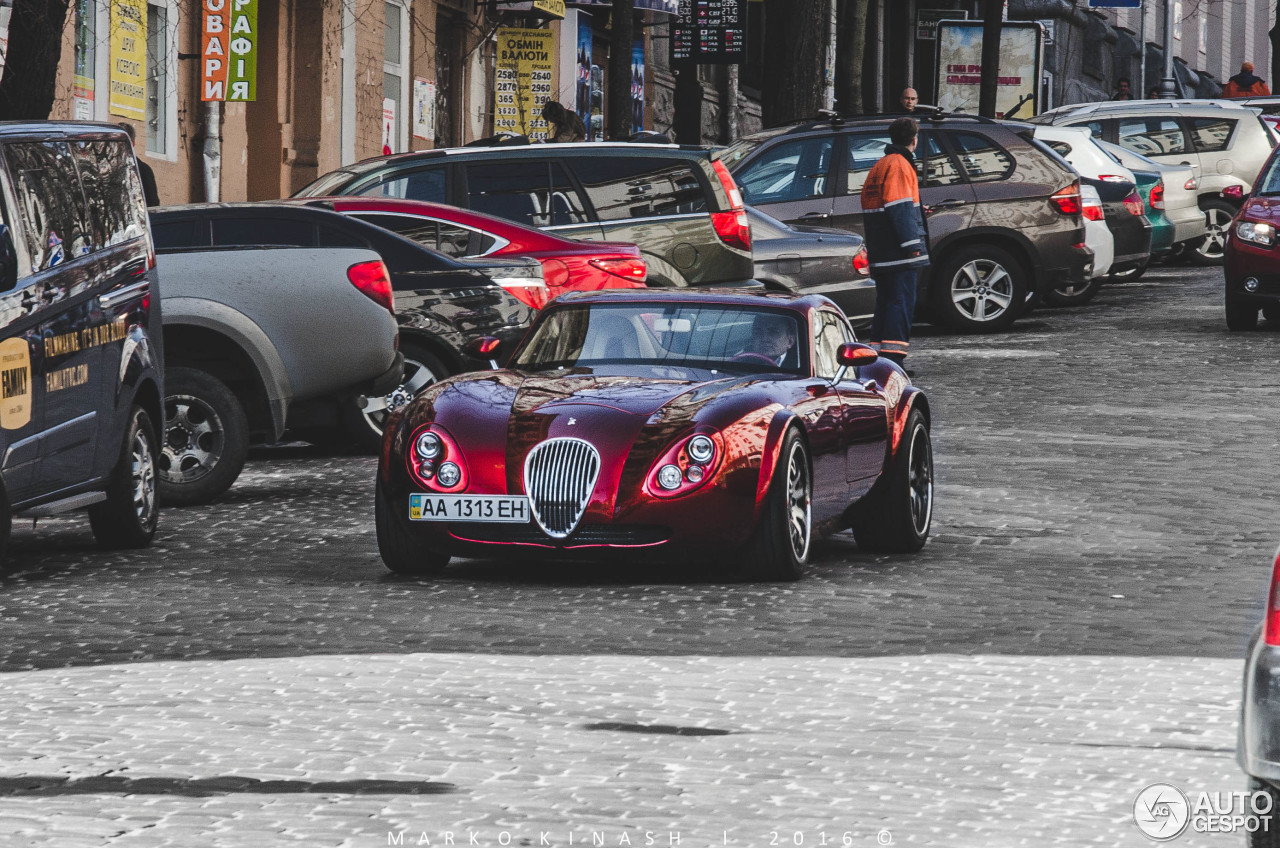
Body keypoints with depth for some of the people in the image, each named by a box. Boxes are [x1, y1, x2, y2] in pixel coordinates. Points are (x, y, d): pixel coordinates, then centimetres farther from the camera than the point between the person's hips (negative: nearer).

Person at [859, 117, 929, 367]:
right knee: (902, 302, -11)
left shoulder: (879, 166, 22)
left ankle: (878, 353, 13)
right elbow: (900, 208, -18)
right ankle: (893, 357, -17)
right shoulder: (899, 165, -9)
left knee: (886, 301, 13)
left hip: (882, 254, 10)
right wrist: (912, 243, -20)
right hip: (898, 253, -10)